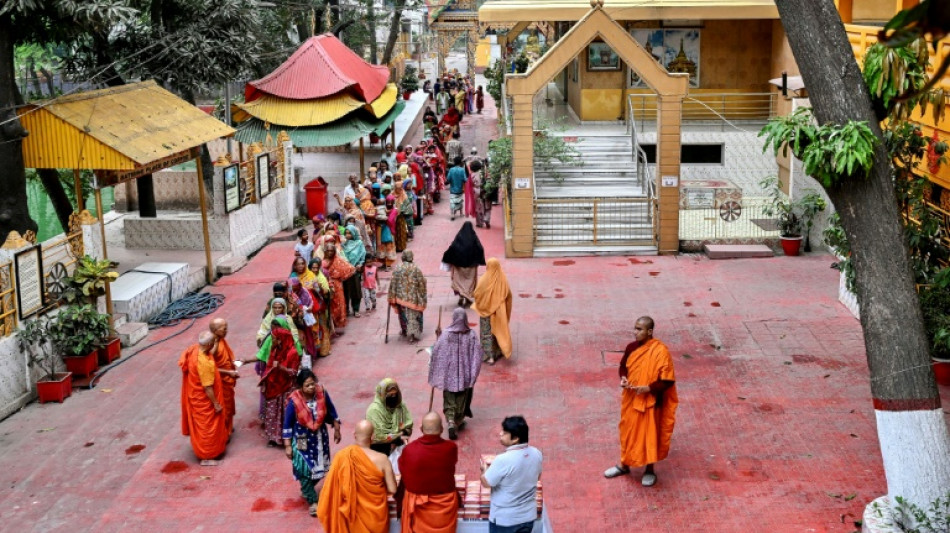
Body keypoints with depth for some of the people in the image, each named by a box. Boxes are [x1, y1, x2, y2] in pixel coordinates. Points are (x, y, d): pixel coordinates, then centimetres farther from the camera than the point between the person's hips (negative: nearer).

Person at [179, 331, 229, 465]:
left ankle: (203, 450, 45)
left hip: (194, 396, 9)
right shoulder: (204, 362, -34)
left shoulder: (194, 350, -9)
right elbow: (208, 387, -27)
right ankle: (207, 456, 22)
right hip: (204, 400, -9)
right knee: (207, 426, 8)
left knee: (201, 425, 26)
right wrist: (216, 404, -18)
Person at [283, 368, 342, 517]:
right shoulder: (294, 401, -24)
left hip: (320, 438, 4)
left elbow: (331, 412, 1)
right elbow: (287, 425, -13)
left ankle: (306, 489, 47)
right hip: (302, 440, -4)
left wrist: (336, 430, 5)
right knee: (305, 470, -1)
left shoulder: (322, 393, -16)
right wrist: (287, 446, -11)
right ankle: (312, 501, 17)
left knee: (319, 468, 18)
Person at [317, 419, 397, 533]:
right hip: (375, 514, -2)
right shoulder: (381, 459, -22)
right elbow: (392, 490, -14)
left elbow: (331, 489, -7)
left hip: (352, 514, 2)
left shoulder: (342, 456, -16)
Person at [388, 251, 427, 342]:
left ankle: (404, 331, 34)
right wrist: (423, 297, 5)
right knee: (414, 315, 6)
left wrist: (392, 297, 2)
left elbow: (393, 284, -6)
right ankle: (414, 334, -2)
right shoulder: (417, 269, -6)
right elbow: (422, 283, -5)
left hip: (401, 297, 1)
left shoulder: (397, 269, -6)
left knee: (403, 314, 20)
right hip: (414, 297, -1)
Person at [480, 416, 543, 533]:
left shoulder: (503, 460, -27)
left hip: (504, 519, -6)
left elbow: (486, 483, -14)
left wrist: (484, 470, 5)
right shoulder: (536, 453, -7)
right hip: (528, 516, 6)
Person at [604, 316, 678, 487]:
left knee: (649, 435, 8)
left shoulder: (661, 351, -21)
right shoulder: (631, 347, -3)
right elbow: (623, 366, 14)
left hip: (650, 401, -6)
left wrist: (649, 388, -27)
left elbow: (668, 381, -19)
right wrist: (623, 378, -6)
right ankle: (624, 464, 36)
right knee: (628, 431, 18)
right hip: (631, 399, 6)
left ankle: (650, 470, 26)